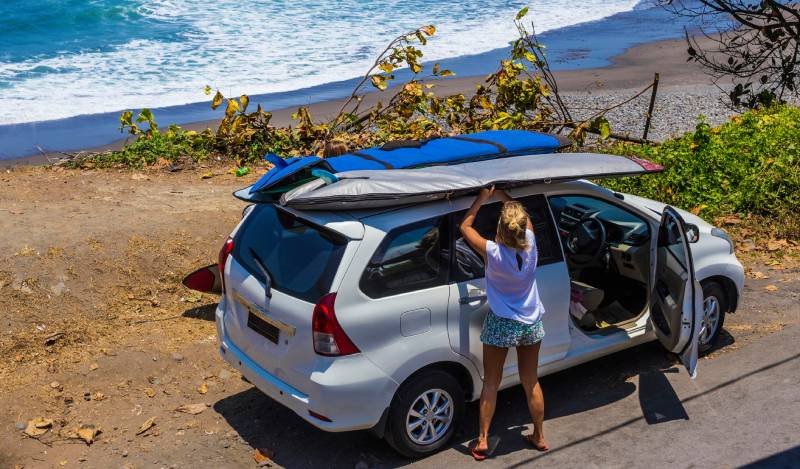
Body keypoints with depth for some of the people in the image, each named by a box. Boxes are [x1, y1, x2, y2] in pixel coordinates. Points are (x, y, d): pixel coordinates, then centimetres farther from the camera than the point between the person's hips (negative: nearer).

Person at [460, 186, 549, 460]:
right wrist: (500, 194, 10)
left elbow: (465, 227, -7)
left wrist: (482, 199, -1)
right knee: (531, 382, 17)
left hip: (501, 325, -3)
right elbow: (524, 217, 8)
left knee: (490, 384, 11)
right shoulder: (530, 243, -14)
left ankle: (482, 441, 17)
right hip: (531, 324, 3)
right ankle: (539, 437, 30)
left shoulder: (493, 252, -23)